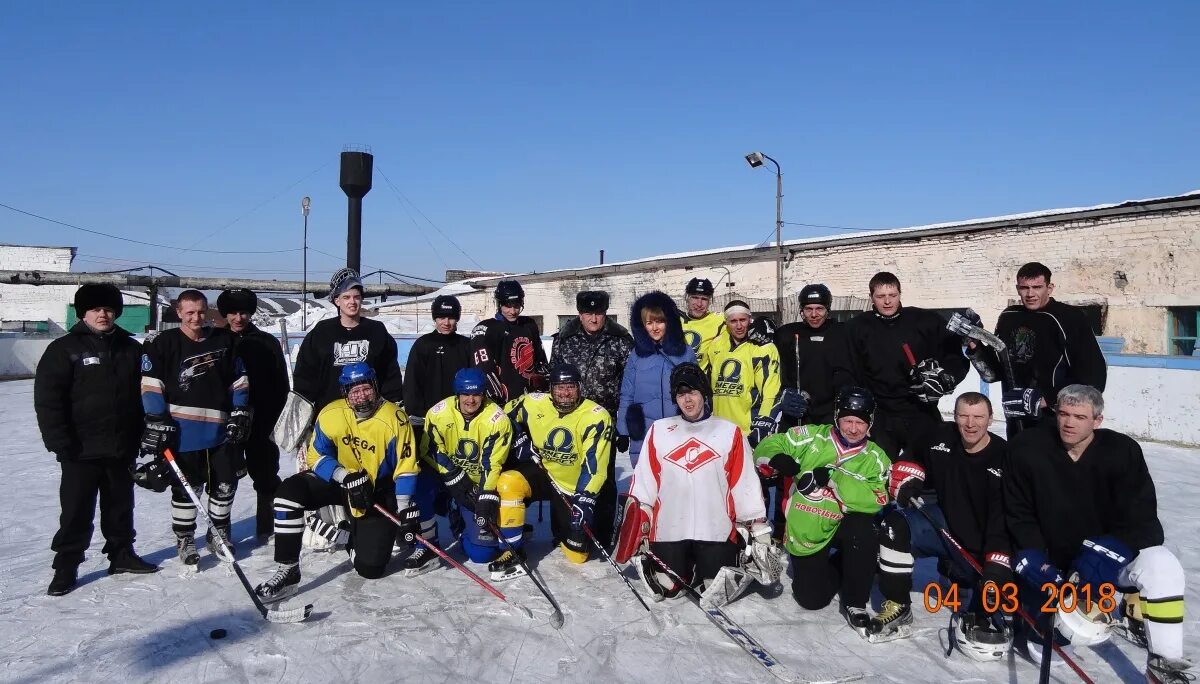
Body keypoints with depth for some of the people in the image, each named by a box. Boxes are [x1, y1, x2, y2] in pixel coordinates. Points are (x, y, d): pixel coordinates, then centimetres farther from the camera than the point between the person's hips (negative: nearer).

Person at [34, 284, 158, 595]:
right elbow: (47, 398, -8)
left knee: (120, 505, 15)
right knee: (77, 511, 2)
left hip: (122, 448, 4)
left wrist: (145, 434, 8)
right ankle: (66, 566, 14)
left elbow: (145, 393, 12)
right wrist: (58, 440, -15)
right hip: (81, 449, -4)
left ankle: (122, 554, 28)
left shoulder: (131, 349, 8)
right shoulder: (64, 349, -4)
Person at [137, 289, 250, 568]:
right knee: (185, 488, 4)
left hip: (221, 428, 4)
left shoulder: (224, 340, 8)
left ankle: (218, 533, 27)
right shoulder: (162, 343, -2)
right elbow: (151, 383, -5)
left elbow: (239, 379, 13)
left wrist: (240, 413, 6)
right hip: (182, 429, -3)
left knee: (226, 483, 8)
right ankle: (184, 540, 20)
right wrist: (157, 420, -11)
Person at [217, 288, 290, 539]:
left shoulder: (267, 343, 3)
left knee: (266, 477, 6)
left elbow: (281, 385, 3)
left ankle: (267, 528, 17)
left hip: (261, 424, 0)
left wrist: (276, 419, -4)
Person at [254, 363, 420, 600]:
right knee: (289, 491, -26)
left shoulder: (394, 418, -19)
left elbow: (405, 467, -15)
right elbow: (317, 457, -7)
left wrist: (406, 510, -17)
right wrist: (346, 477, -24)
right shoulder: (331, 415, -13)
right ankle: (287, 571, -15)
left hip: (379, 492, -2)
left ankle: (359, 538, 29)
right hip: (337, 480, 2)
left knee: (370, 567, -9)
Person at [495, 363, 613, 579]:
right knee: (508, 483, -30)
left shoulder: (596, 417, -20)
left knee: (577, 555, -1)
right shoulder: (534, 403, -11)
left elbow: (594, 465, -23)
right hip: (542, 474, 2)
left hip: (574, 488, -2)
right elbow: (507, 415, 10)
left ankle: (562, 532, 37)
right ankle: (515, 551, -13)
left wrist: (585, 500, -30)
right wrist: (519, 440, -5)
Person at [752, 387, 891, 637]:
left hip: (844, 526, 0)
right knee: (812, 599, -2)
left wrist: (834, 479, -31)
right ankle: (833, 569, 34)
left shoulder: (875, 458, -5)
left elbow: (876, 499, -22)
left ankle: (854, 604, -11)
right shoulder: (811, 437, -8)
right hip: (806, 534, 0)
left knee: (863, 533, -34)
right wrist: (777, 460, -29)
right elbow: (766, 448, -5)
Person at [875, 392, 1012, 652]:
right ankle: (898, 607, -11)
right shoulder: (942, 438, -8)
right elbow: (911, 460, 13)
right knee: (896, 521, -19)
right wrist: (906, 480, -9)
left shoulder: (1004, 458, -20)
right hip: (945, 527, 4)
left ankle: (977, 618, 16)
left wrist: (996, 566, -32)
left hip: (983, 548, -3)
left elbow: (1004, 522, -24)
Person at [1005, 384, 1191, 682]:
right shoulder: (1027, 449, -14)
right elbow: (1019, 516, -7)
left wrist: (1100, 559, -29)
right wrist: (1037, 564, -20)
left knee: (1160, 564, -31)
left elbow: (1140, 522, -15)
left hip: (1109, 557, 1)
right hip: (1052, 561, 0)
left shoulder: (1122, 451, -14)